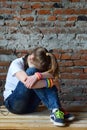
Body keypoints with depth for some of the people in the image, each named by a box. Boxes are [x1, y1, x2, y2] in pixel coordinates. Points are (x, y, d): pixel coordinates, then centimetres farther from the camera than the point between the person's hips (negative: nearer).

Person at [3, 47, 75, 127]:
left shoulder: (39, 66, 0)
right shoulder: (17, 64, -14)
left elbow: (52, 75, -22)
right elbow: (26, 81, -33)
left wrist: (38, 75, -42)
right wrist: (51, 82, -29)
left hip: (30, 105, 5)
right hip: (13, 102, -5)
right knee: (31, 71, -28)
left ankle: (56, 111, -32)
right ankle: (54, 111, -34)